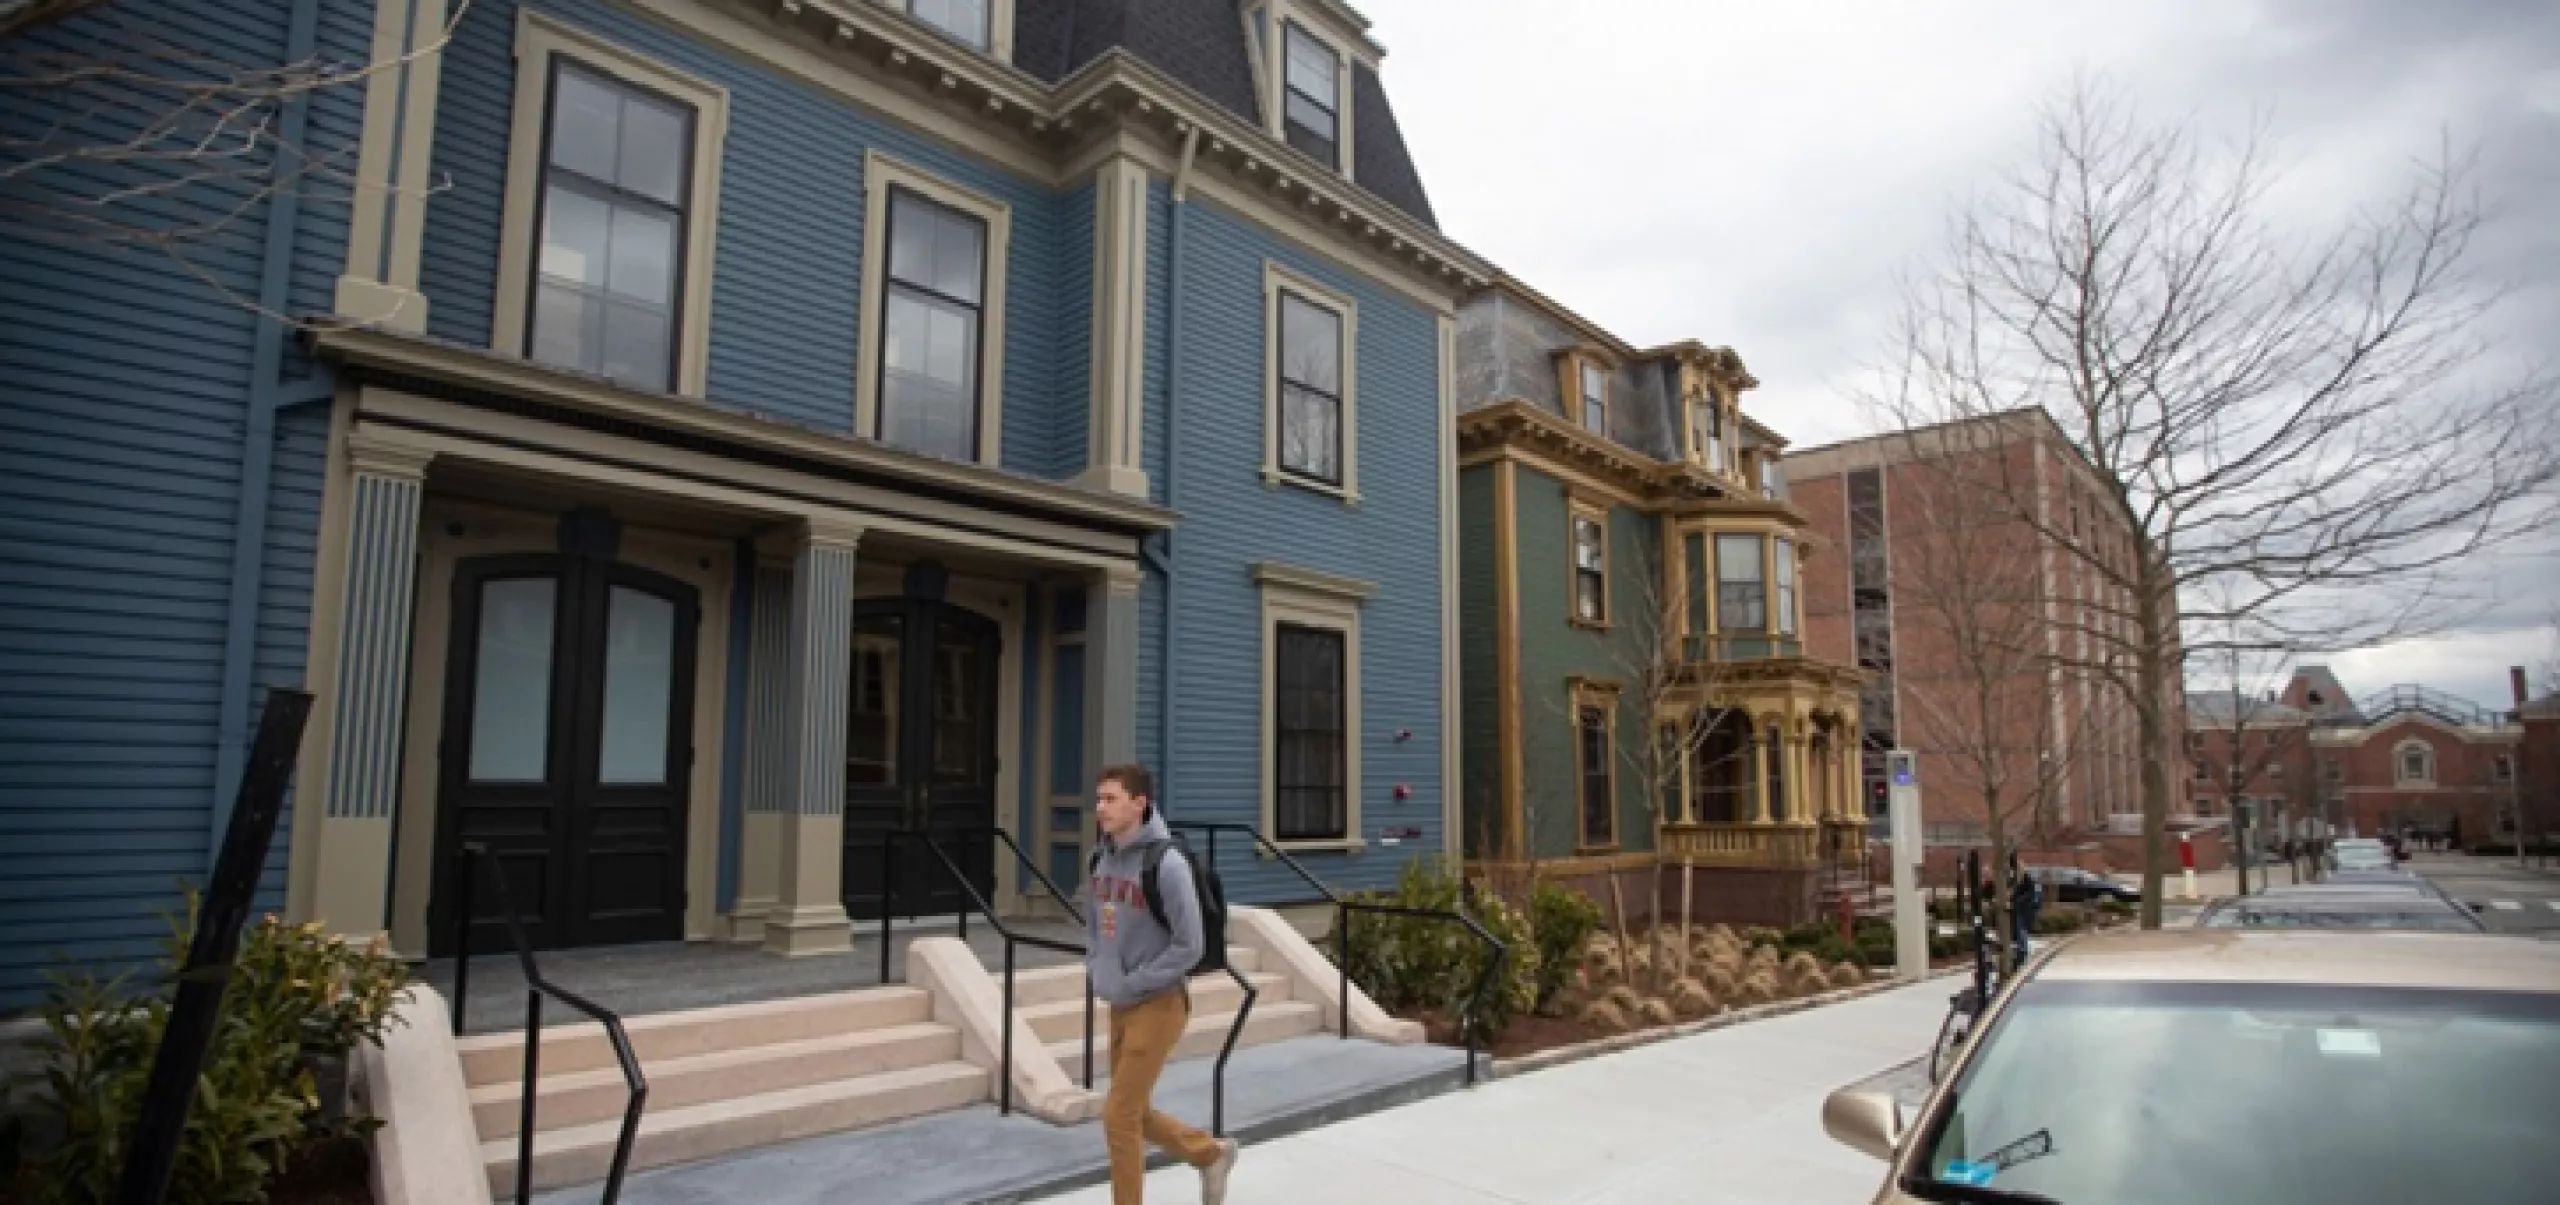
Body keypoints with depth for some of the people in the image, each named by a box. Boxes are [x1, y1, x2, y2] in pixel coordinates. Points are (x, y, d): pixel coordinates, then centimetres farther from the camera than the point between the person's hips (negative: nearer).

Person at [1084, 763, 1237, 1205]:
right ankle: (1212, 1154, 37)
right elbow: (1092, 925, 17)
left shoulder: (1167, 864, -21)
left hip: (1159, 1005, -7)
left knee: (1120, 1114, -3)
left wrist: (1130, 984, -15)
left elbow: (1189, 947, -19)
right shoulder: (1102, 859, 2)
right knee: (1135, 1114, 16)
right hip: (1119, 1007, 7)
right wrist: (1098, 973, 3)